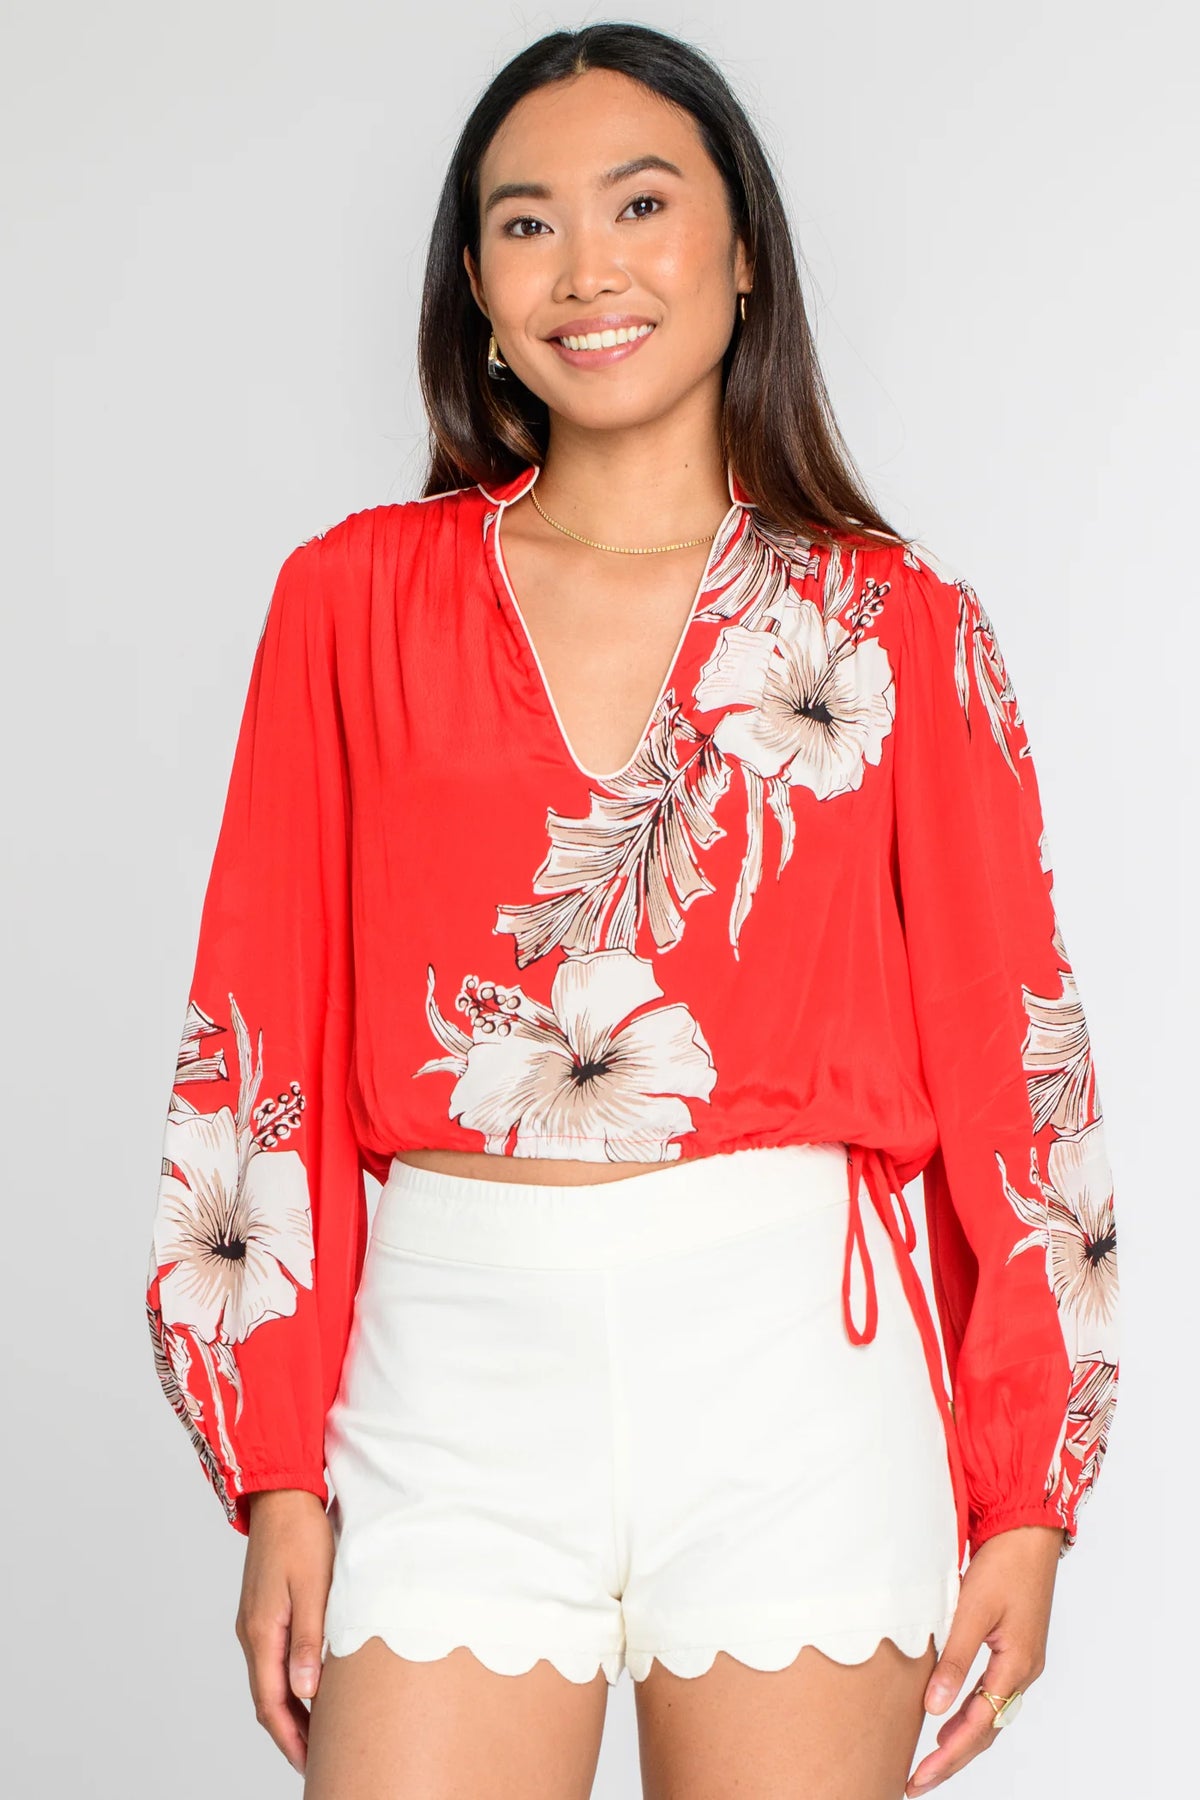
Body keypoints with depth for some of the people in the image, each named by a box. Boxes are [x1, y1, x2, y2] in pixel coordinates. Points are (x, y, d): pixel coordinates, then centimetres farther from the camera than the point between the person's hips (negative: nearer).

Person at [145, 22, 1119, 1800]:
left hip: (792, 1370, 0)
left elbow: (1009, 1050, 4)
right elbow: (265, 1034, 5)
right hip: (457, 1368, 1)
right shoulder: (360, 595, 7)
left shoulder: (898, 624, 5)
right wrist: (277, 1473, 1)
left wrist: (1027, 1499, 1)